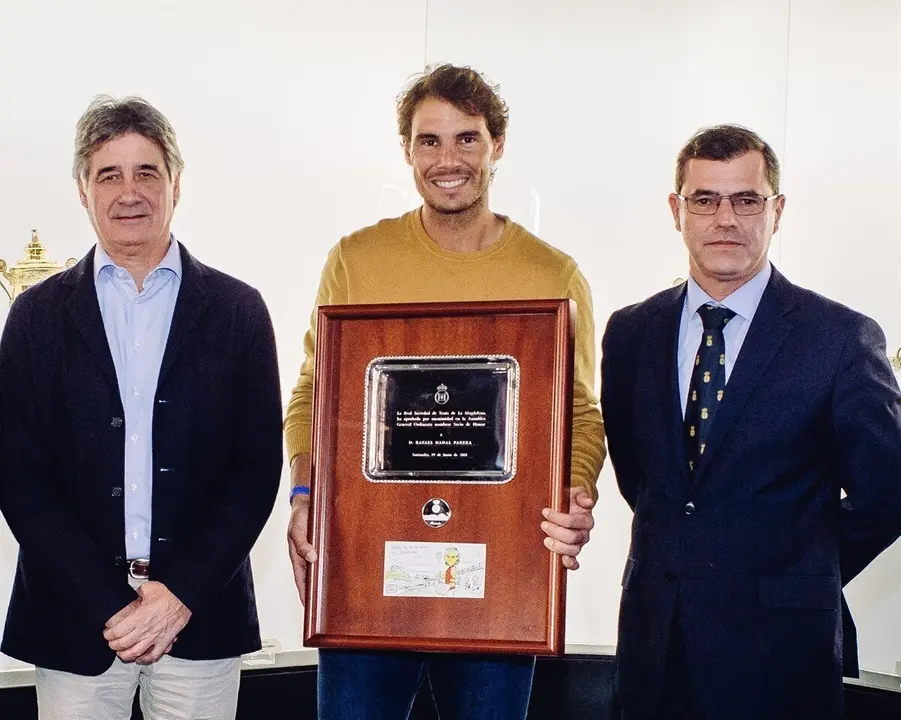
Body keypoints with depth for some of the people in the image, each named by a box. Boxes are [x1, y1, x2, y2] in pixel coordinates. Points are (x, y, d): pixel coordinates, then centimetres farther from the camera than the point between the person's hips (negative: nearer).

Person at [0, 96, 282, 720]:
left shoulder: (237, 310, 4)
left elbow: (259, 467, 1)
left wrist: (183, 594, -8)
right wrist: (109, 605, -9)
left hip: (203, 615, 0)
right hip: (75, 620, 0)